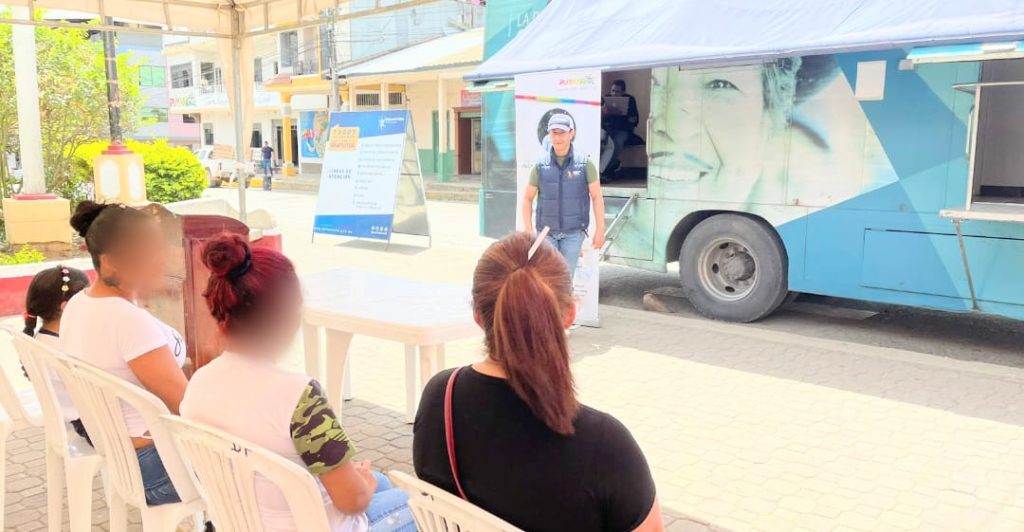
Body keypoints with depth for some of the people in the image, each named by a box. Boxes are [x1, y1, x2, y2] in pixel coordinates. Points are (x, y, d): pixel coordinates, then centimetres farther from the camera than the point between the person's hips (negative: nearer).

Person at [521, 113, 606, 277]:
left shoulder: (585, 164, -3)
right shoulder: (541, 165, -1)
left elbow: (597, 197, 1)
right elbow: (527, 199, 6)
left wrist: (600, 230, -2)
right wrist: (528, 231, -1)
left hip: (573, 232, -1)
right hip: (546, 231, 1)